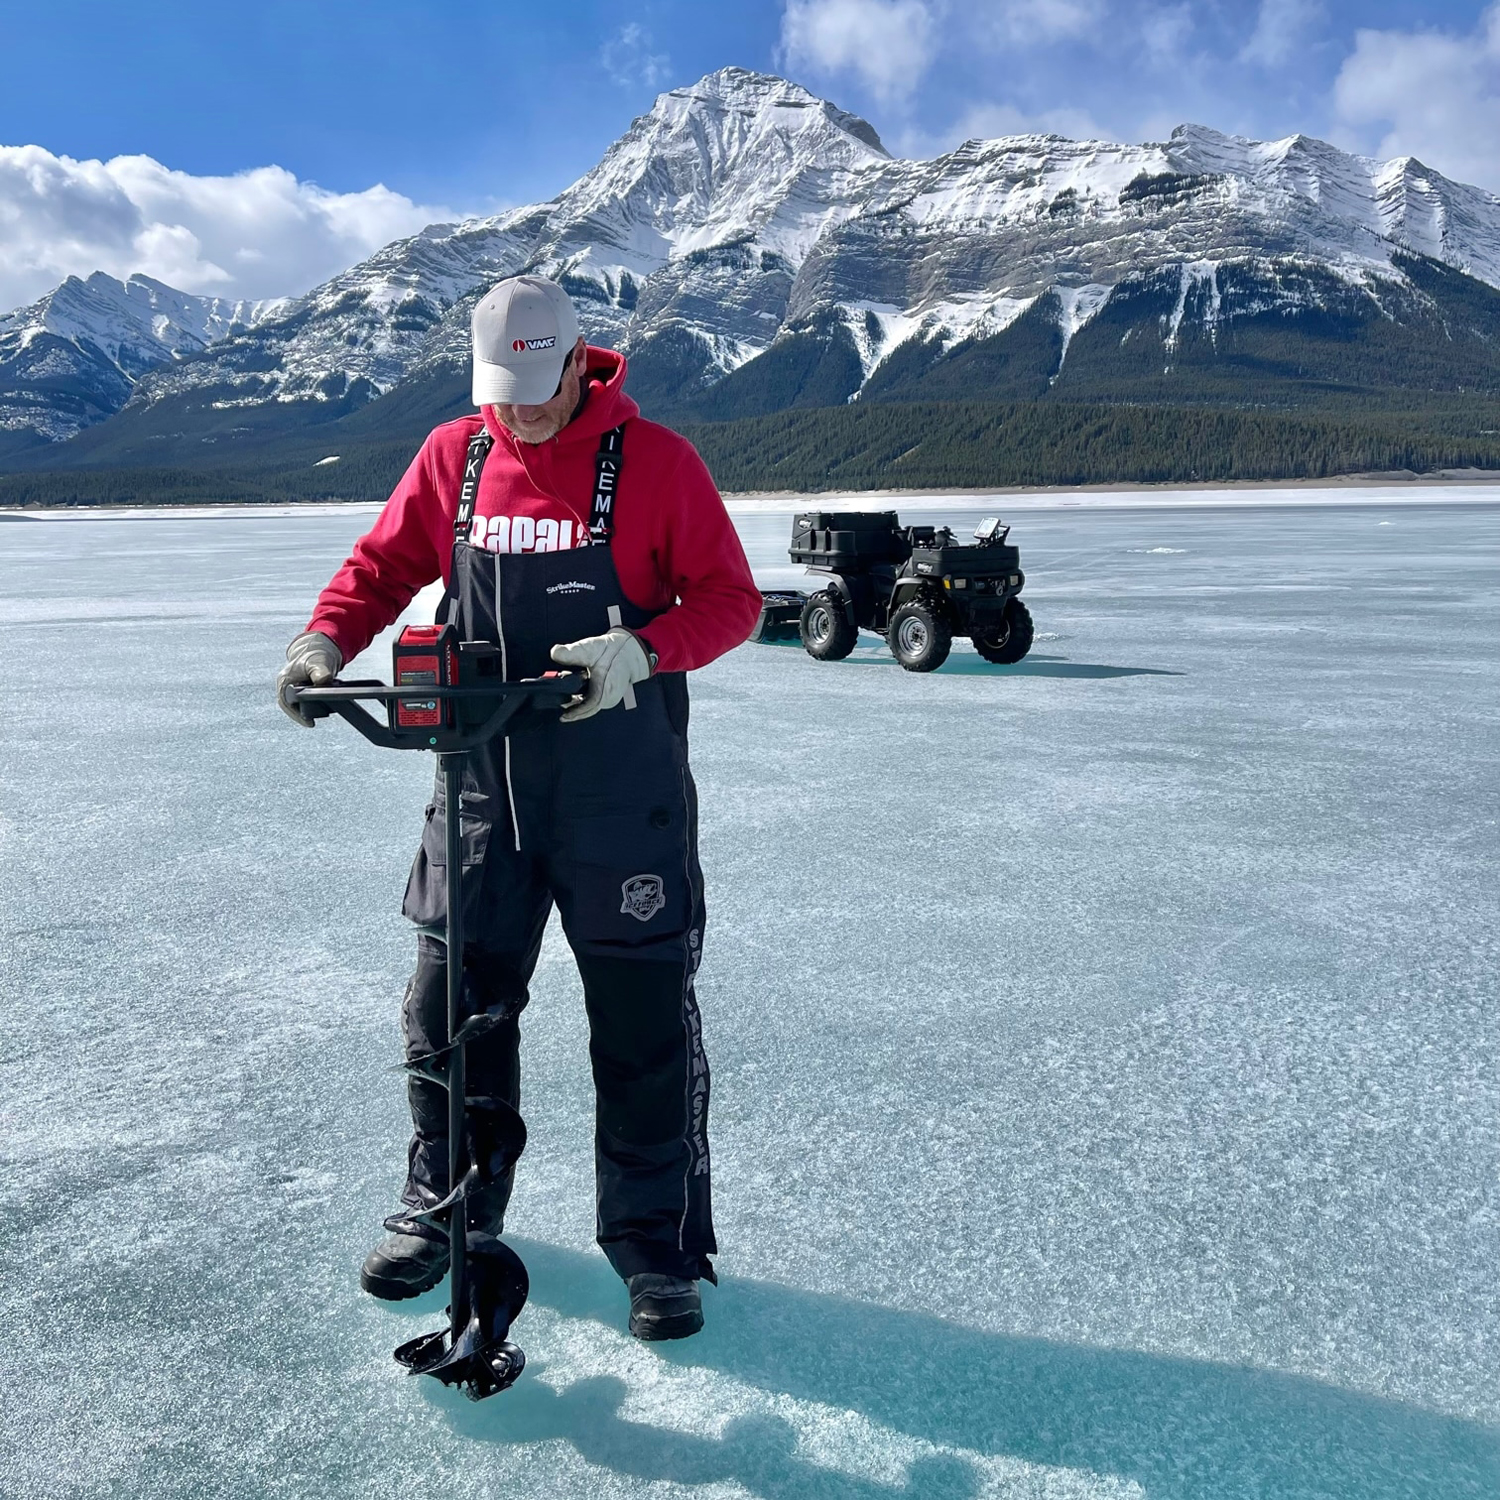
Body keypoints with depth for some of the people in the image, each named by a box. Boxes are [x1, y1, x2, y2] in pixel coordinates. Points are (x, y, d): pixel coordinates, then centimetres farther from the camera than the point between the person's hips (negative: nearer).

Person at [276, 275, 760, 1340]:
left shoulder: (655, 459, -6)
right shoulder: (453, 456, 6)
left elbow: (730, 600, -6)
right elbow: (382, 567, 12)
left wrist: (641, 650, -24)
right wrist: (328, 639, -8)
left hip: (622, 794, -4)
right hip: (483, 783, 4)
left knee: (644, 1018, 3)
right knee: (452, 1003, 12)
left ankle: (659, 1246, 20)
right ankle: (443, 1211, 34)